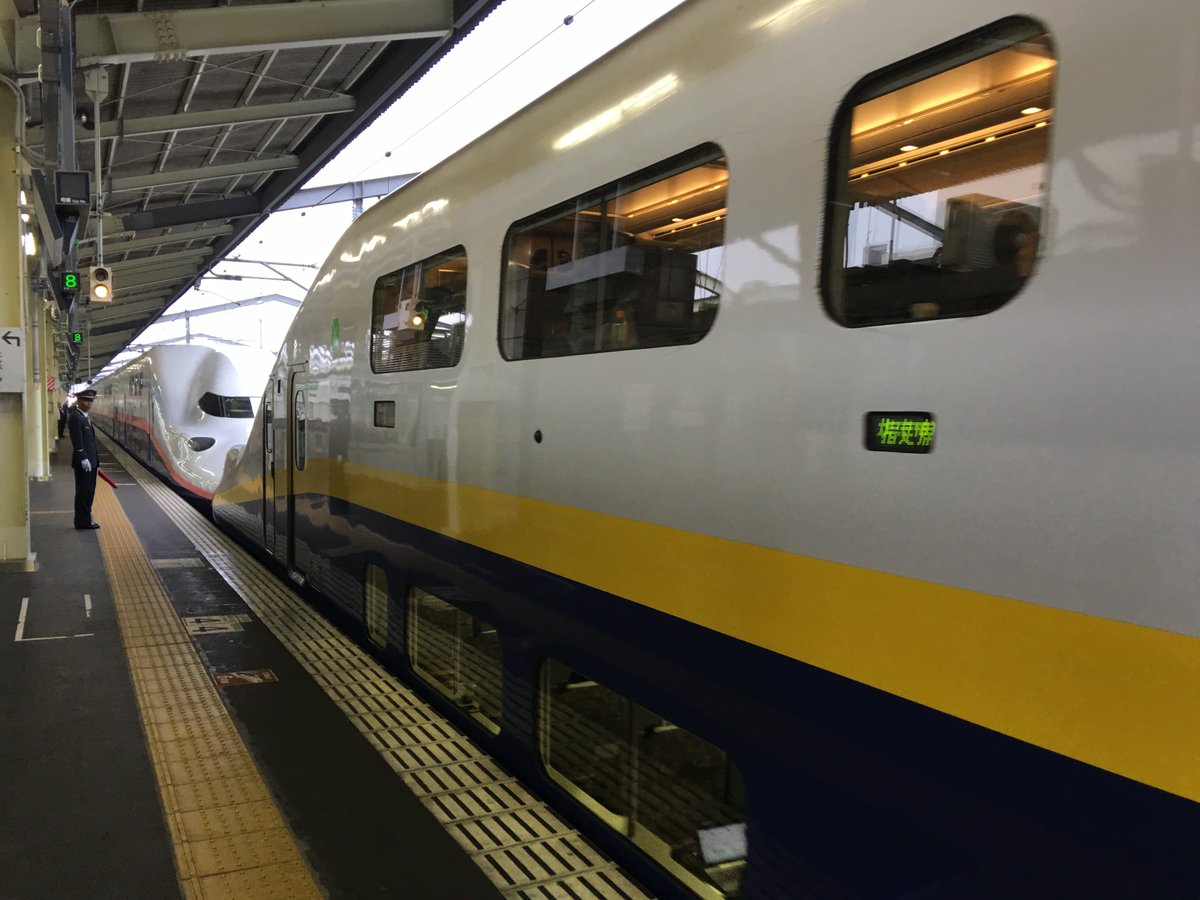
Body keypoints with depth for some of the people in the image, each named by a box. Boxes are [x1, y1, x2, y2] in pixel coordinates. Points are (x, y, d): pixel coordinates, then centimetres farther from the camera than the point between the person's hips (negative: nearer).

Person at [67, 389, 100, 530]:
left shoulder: (85, 417, 16)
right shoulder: (75, 417, -13)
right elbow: (77, 441, -19)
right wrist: (84, 459, -22)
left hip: (90, 462, 9)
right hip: (83, 463, -9)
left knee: (89, 492, 13)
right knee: (83, 492, -3)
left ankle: (86, 519, 21)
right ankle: (83, 522, 3)